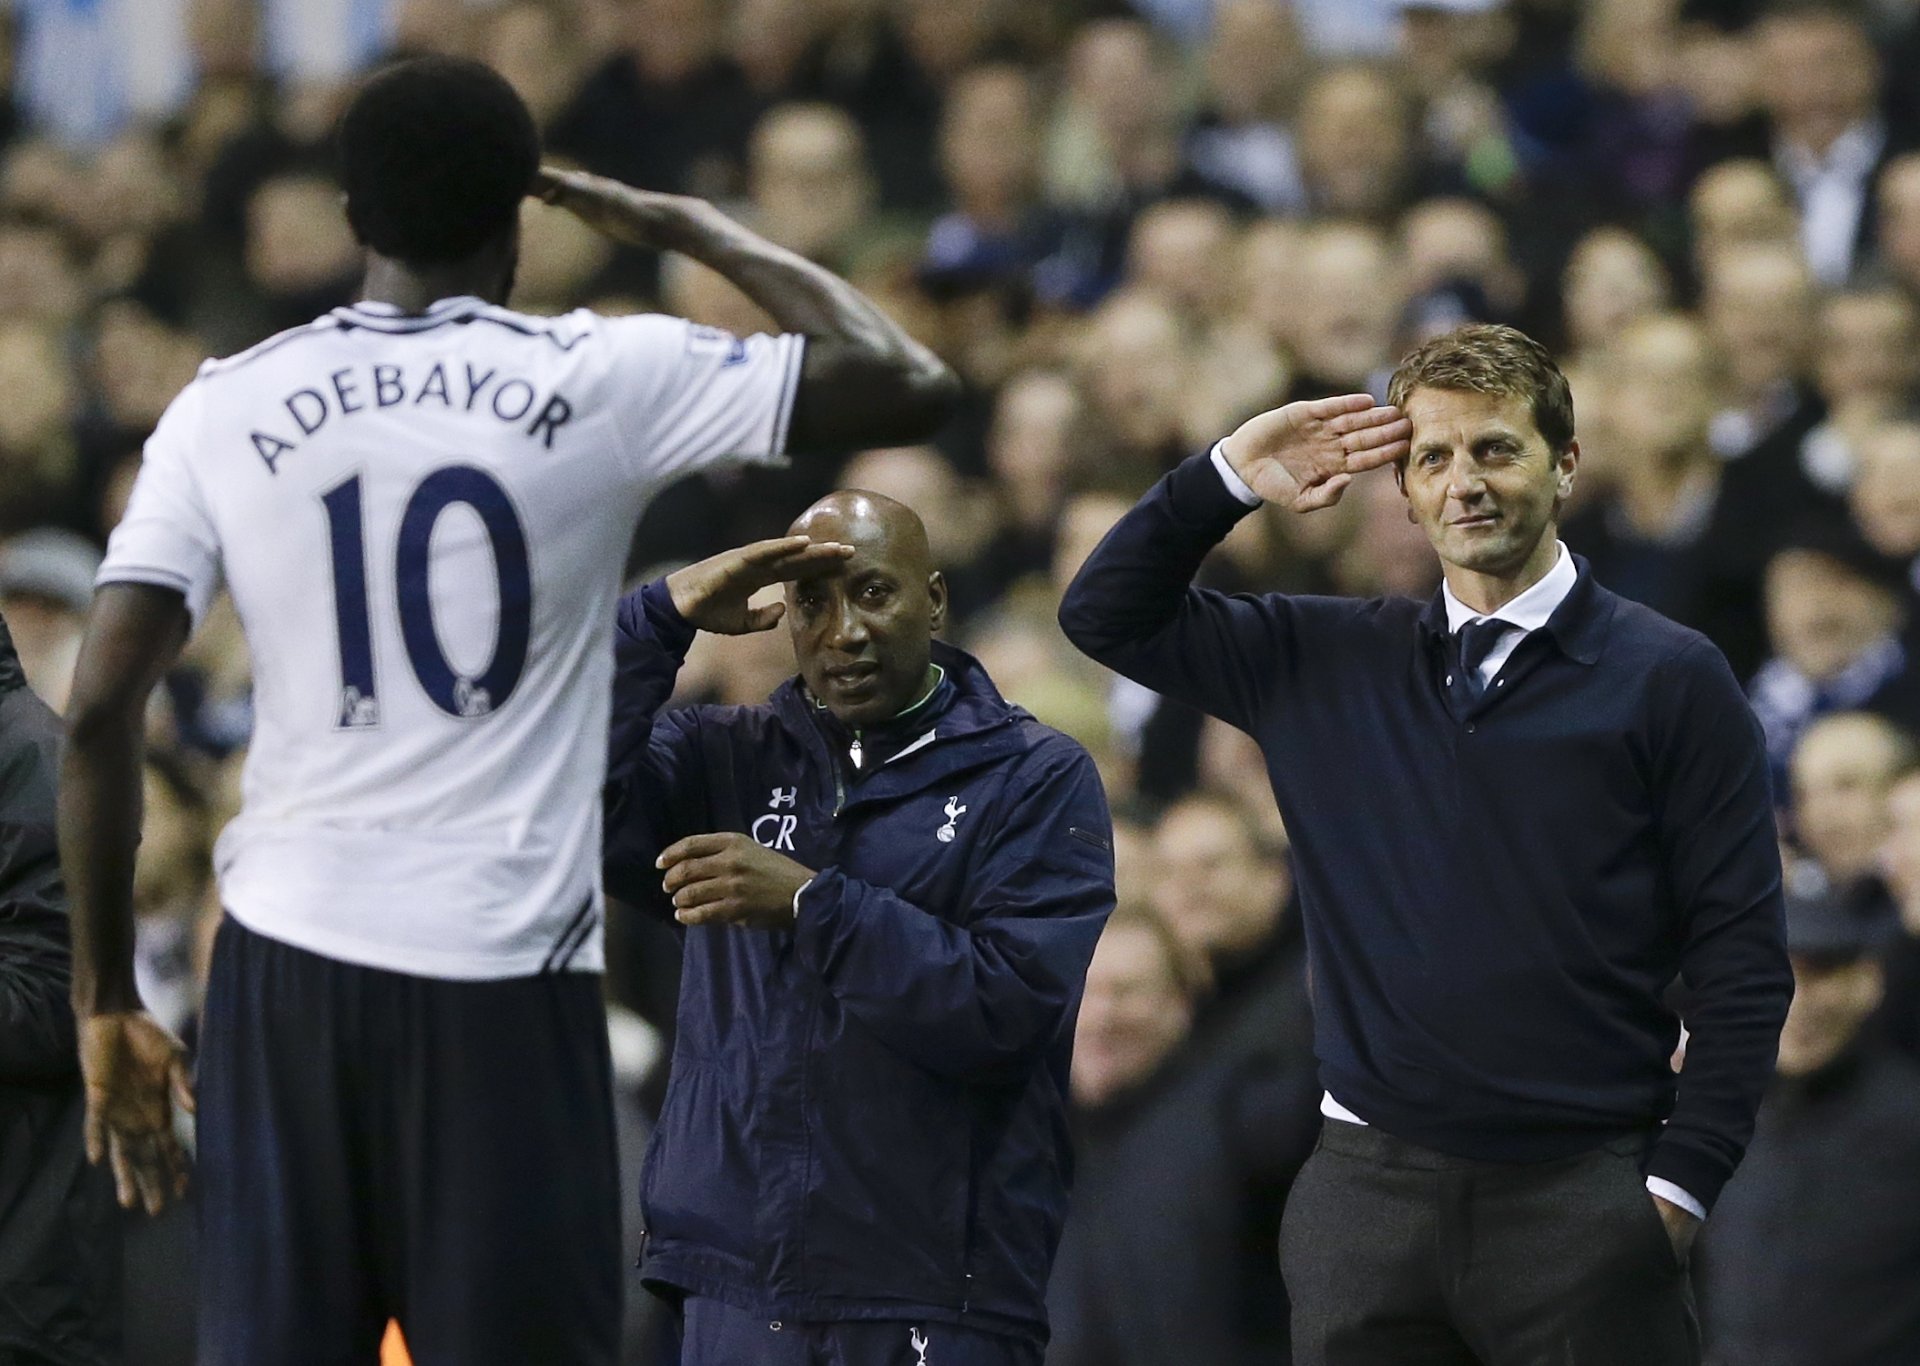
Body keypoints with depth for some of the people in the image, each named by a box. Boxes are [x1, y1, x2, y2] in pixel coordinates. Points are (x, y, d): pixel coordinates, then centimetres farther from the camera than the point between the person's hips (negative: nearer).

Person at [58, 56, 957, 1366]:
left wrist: (107, 1001, 6)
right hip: (506, 977, -2)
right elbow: (910, 385, 1)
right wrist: (697, 229, 13)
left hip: (288, 963, 2)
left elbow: (103, 707, -2)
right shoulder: (606, 378, -2)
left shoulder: (225, 408, 3)